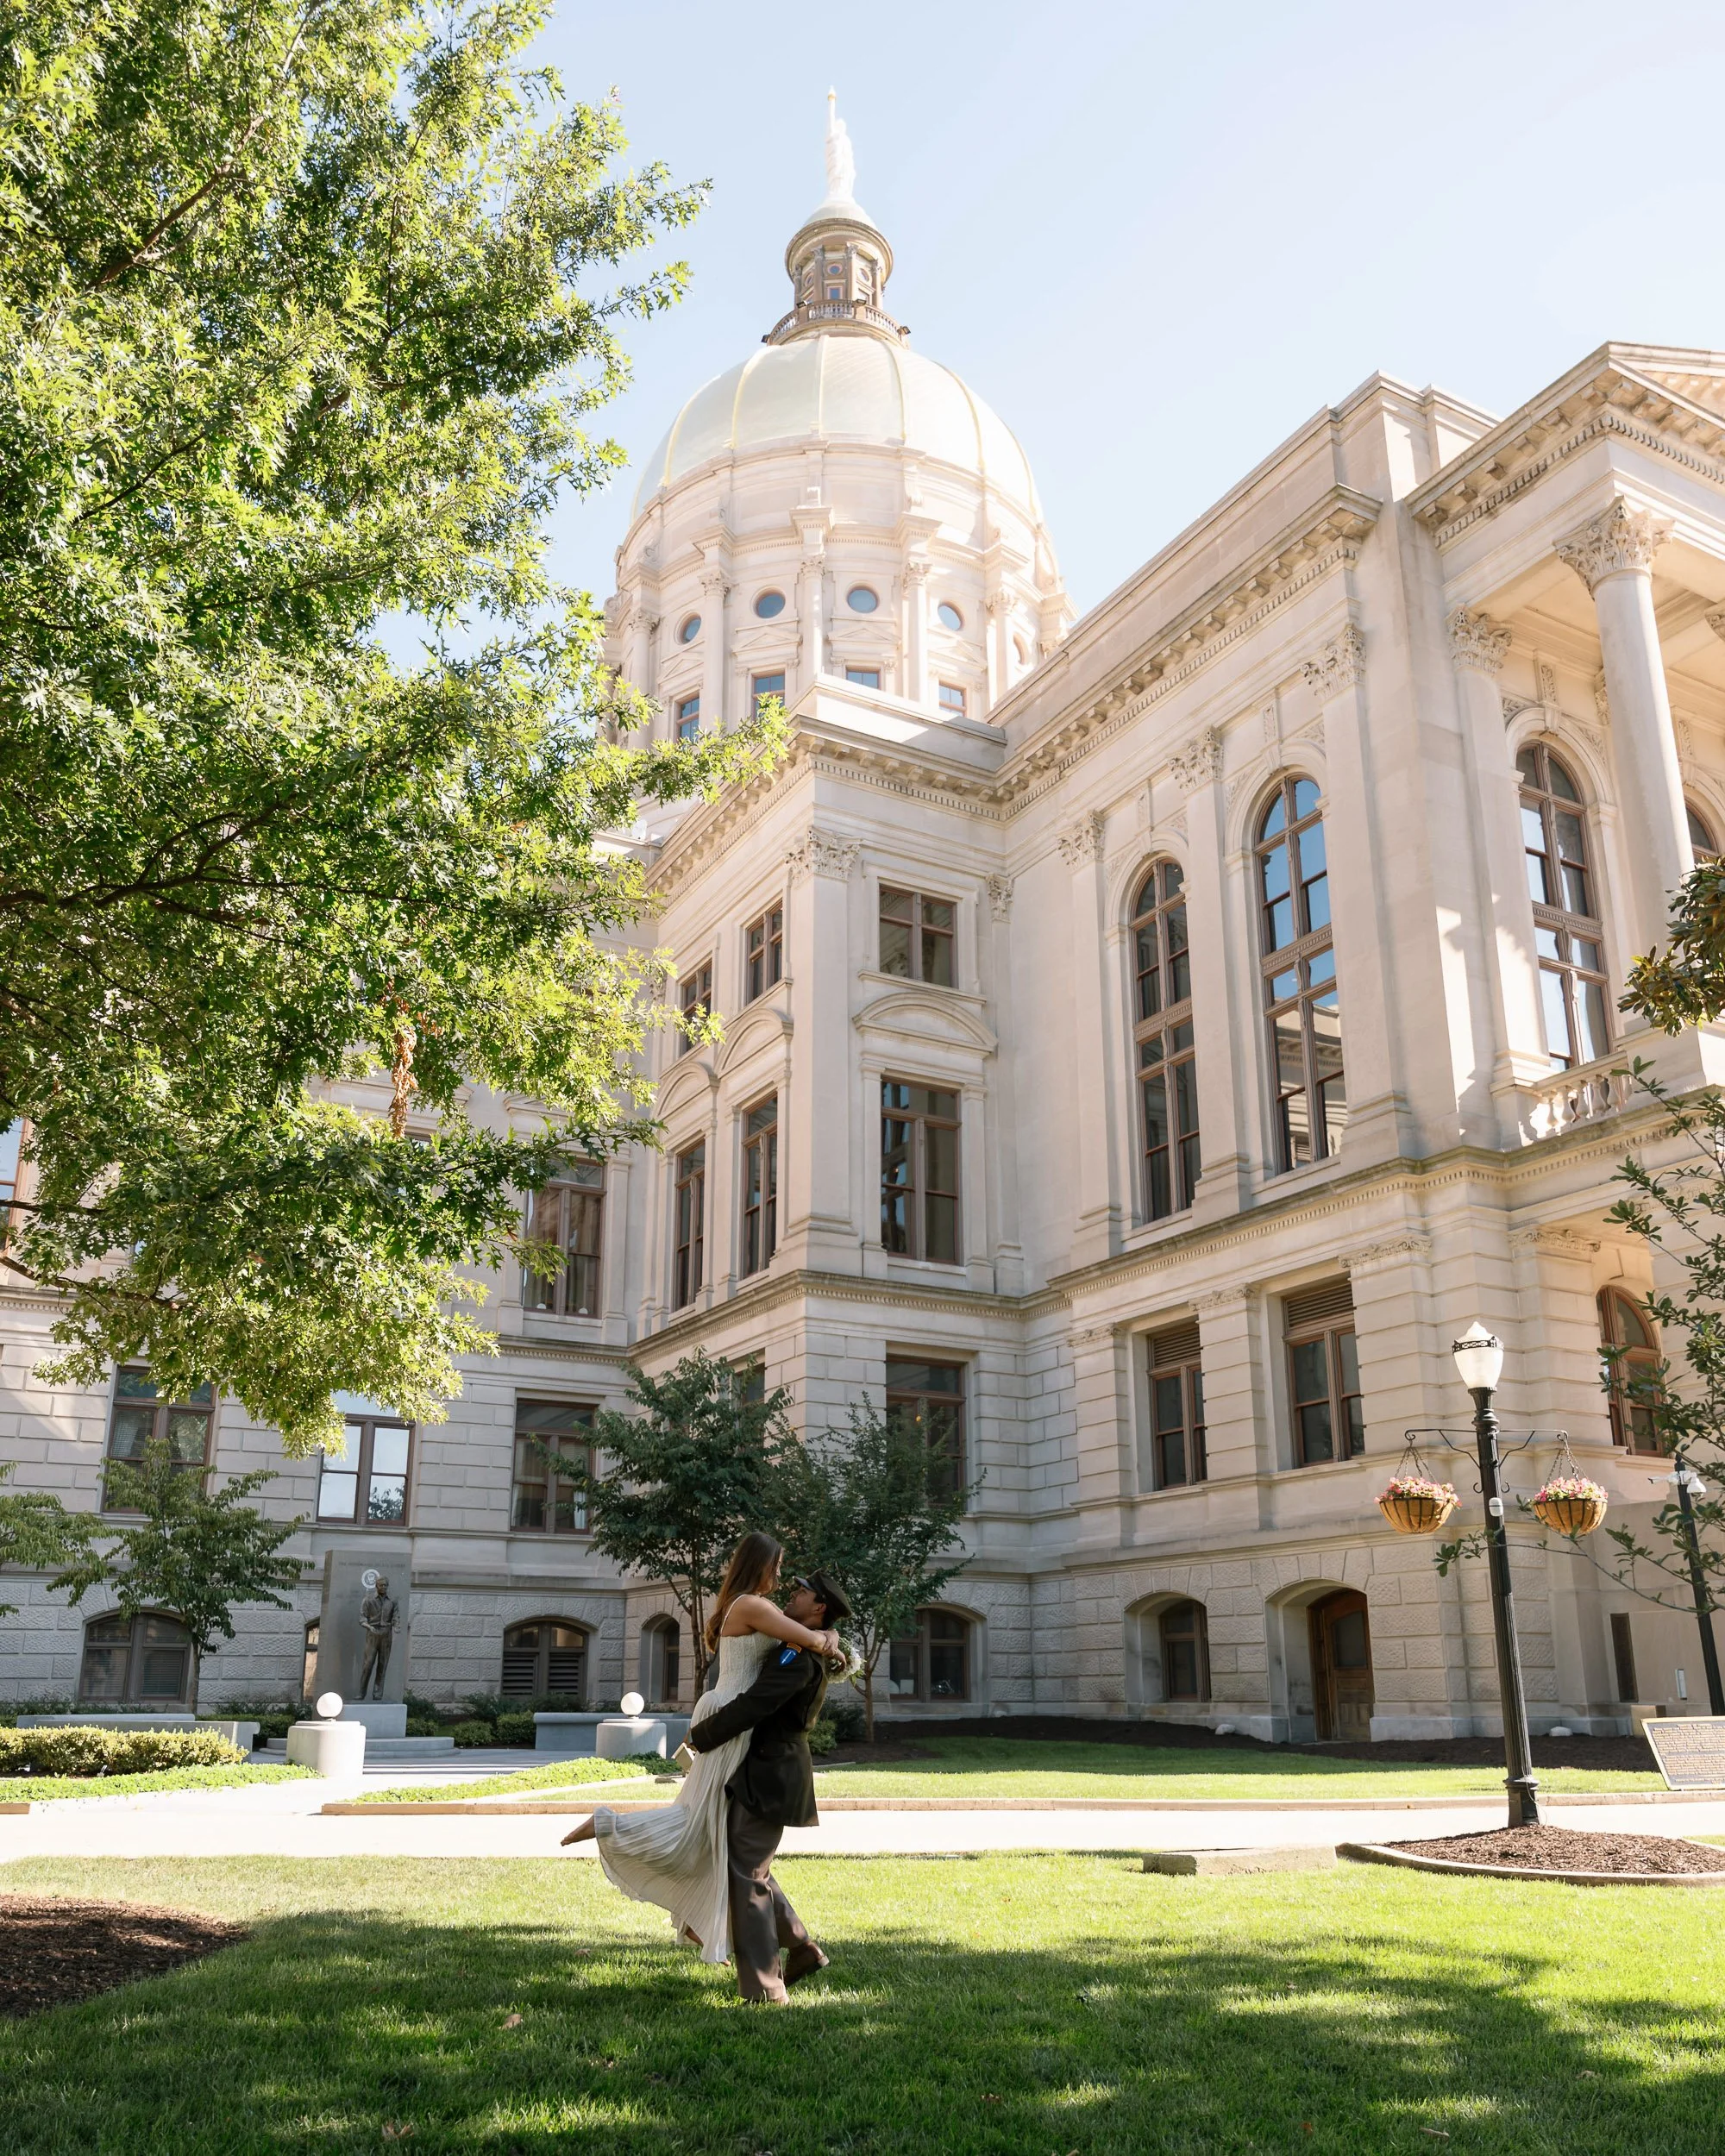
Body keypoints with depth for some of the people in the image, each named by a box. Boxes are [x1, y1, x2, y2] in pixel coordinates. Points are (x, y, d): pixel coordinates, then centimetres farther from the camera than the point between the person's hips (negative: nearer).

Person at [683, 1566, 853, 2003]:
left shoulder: (799, 1656, -19)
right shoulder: (809, 1652, 14)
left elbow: (752, 1706, -25)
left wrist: (700, 1736, -13)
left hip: (769, 1775, -10)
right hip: (765, 1769, 10)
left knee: (747, 1877, -6)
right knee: (752, 1869, 19)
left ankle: (762, 1988, -1)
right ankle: (801, 1949, 27)